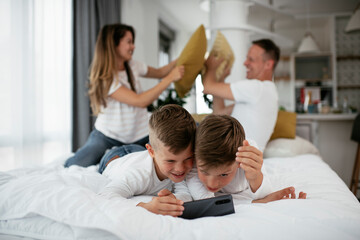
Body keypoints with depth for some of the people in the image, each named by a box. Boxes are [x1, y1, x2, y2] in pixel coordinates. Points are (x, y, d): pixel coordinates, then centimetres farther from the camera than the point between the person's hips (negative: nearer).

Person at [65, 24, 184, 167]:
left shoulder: (133, 66, 1)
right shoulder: (105, 78, -20)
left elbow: (159, 72, 18)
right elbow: (140, 101, -27)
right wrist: (170, 78, -24)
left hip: (139, 136, 6)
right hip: (107, 135, -5)